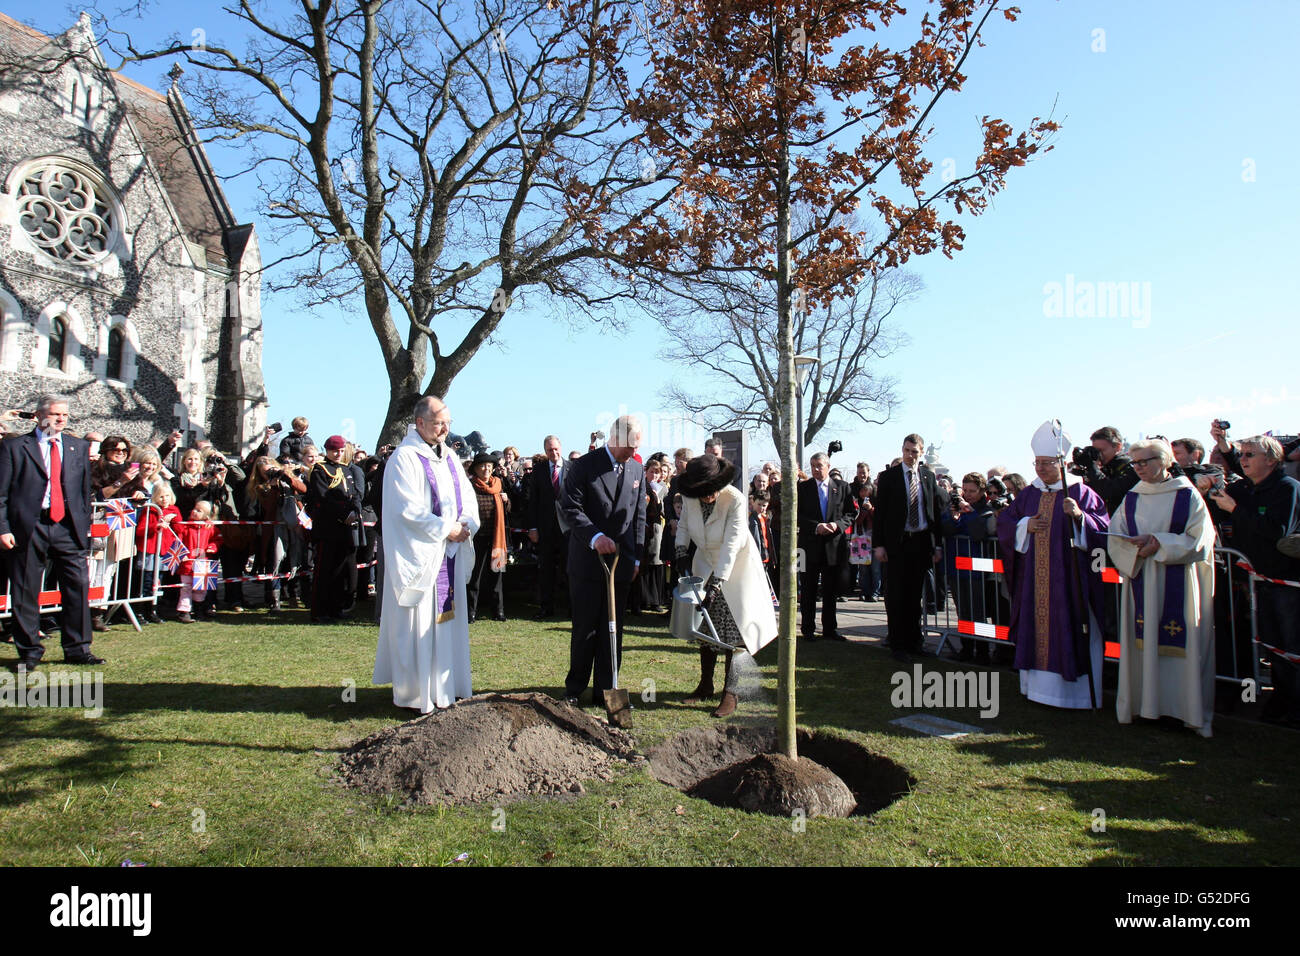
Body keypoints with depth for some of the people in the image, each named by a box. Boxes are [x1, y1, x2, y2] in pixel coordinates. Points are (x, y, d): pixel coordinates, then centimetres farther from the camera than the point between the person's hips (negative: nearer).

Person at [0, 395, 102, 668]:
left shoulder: (79, 447, 13)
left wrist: (85, 527, 9)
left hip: (68, 528, 2)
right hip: (28, 529, -2)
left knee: (78, 587, 0)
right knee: (26, 593, 5)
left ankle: (77, 649, 11)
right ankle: (29, 652, 19)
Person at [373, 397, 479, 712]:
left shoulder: (448, 456, 13)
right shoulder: (404, 457, -10)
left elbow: (467, 495, 12)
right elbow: (409, 509, -17)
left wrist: (467, 524, -6)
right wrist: (446, 529, -15)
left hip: (450, 552, 7)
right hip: (419, 553, -7)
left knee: (448, 618, 12)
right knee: (419, 624, -1)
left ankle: (446, 687, 22)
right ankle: (417, 695, 9)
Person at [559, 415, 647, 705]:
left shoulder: (637, 470, 9)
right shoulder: (585, 465, -6)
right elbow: (570, 507, -12)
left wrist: (636, 557, 10)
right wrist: (595, 536, -23)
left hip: (621, 561, 4)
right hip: (587, 560, -4)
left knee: (613, 628, 8)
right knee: (585, 627, 4)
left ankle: (606, 689, 18)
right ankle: (575, 686, 20)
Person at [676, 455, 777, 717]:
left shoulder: (735, 499, -28)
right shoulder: (689, 498, -13)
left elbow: (731, 543, -31)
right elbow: (684, 524, 8)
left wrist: (717, 583, -35)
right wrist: (680, 550, -8)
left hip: (736, 566, -5)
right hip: (706, 565, 5)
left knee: (734, 627, -7)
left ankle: (730, 694, -1)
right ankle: (705, 686, 22)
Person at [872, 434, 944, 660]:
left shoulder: (928, 476, 8)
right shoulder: (888, 476, 0)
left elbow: (936, 511, 9)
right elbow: (880, 512, -2)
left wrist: (938, 545, 5)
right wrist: (879, 544, -9)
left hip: (922, 542, 3)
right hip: (897, 543, -3)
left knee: (915, 595, 11)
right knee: (896, 597, 1)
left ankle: (914, 641, 22)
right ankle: (897, 644, 9)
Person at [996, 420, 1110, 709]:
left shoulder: (1080, 492, -2)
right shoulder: (1028, 495, 11)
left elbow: (1103, 528, -9)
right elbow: (1004, 523, 11)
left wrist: (1079, 516, -27)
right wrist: (1024, 526, -7)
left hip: (1067, 577, -5)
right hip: (1034, 577, 5)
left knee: (1066, 631, -4)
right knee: (1036, 628, 7)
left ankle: (1072, 689, 5)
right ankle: (1039, 683, 16)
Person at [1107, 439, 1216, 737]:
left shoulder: (1188, 495, 0)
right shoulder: (1131, 498, 9)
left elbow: (1199, 540, -6)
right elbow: (1115, 539, 5)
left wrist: (1159, 543, -15)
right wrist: (1138, 548, -14)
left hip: (1179, 585, -3)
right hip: (1141, 583, 3)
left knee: (1183, 646, -2)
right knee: (1142, 641, 3)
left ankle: (1190, 709, 8)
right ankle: (1142, 703, 12)